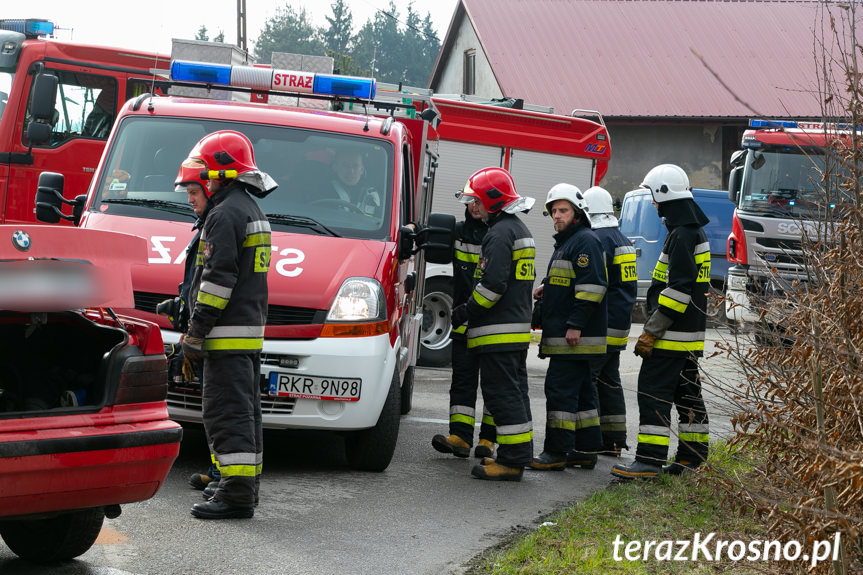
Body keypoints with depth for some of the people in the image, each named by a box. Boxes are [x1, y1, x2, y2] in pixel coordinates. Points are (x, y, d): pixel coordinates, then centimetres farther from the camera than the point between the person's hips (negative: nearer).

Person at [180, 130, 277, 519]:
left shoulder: (226, 214, -14)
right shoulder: (252, 211, 20)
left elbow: (219, 277, -20)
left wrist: (196, 330, -18)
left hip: (227, 332, -10)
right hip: (251, 329, 10)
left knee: (227, 410, -11)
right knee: (244, 409, 14)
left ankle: (237, 493, -14)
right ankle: (245, 483, 19)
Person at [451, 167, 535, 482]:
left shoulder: (500, 233, -14)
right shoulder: (520, 230, 19)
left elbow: (493, 284, -23)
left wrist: (465, 311, -11)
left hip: (498, 332, -11)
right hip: (518, 327, 11)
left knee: (501, 393, -9)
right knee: (514, 391, 14)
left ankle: (512, 459, -10)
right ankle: (519, 455, 18)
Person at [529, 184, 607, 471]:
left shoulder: (585, 241, -12)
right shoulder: (566, 242, 21)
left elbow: (591, 286, -20)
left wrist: (575, 324, -23)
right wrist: (546, 289, 14)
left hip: (576, 337, -11)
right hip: (564, 334, 11)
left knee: (560, 389, -11)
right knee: (581, 391, 12)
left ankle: (556, 452, -9)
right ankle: (586, 451, 16)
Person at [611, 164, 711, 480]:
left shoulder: (681, 236, -18)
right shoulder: (694, 232, 15)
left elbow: (678, 290, -23)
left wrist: (651, 332, -20)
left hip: (673, 334, -10)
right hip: (690, 335, 10)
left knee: (654, 392, -9)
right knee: (686, 392, 14)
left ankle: (650, 459, -11)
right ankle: (692, 457, 19)